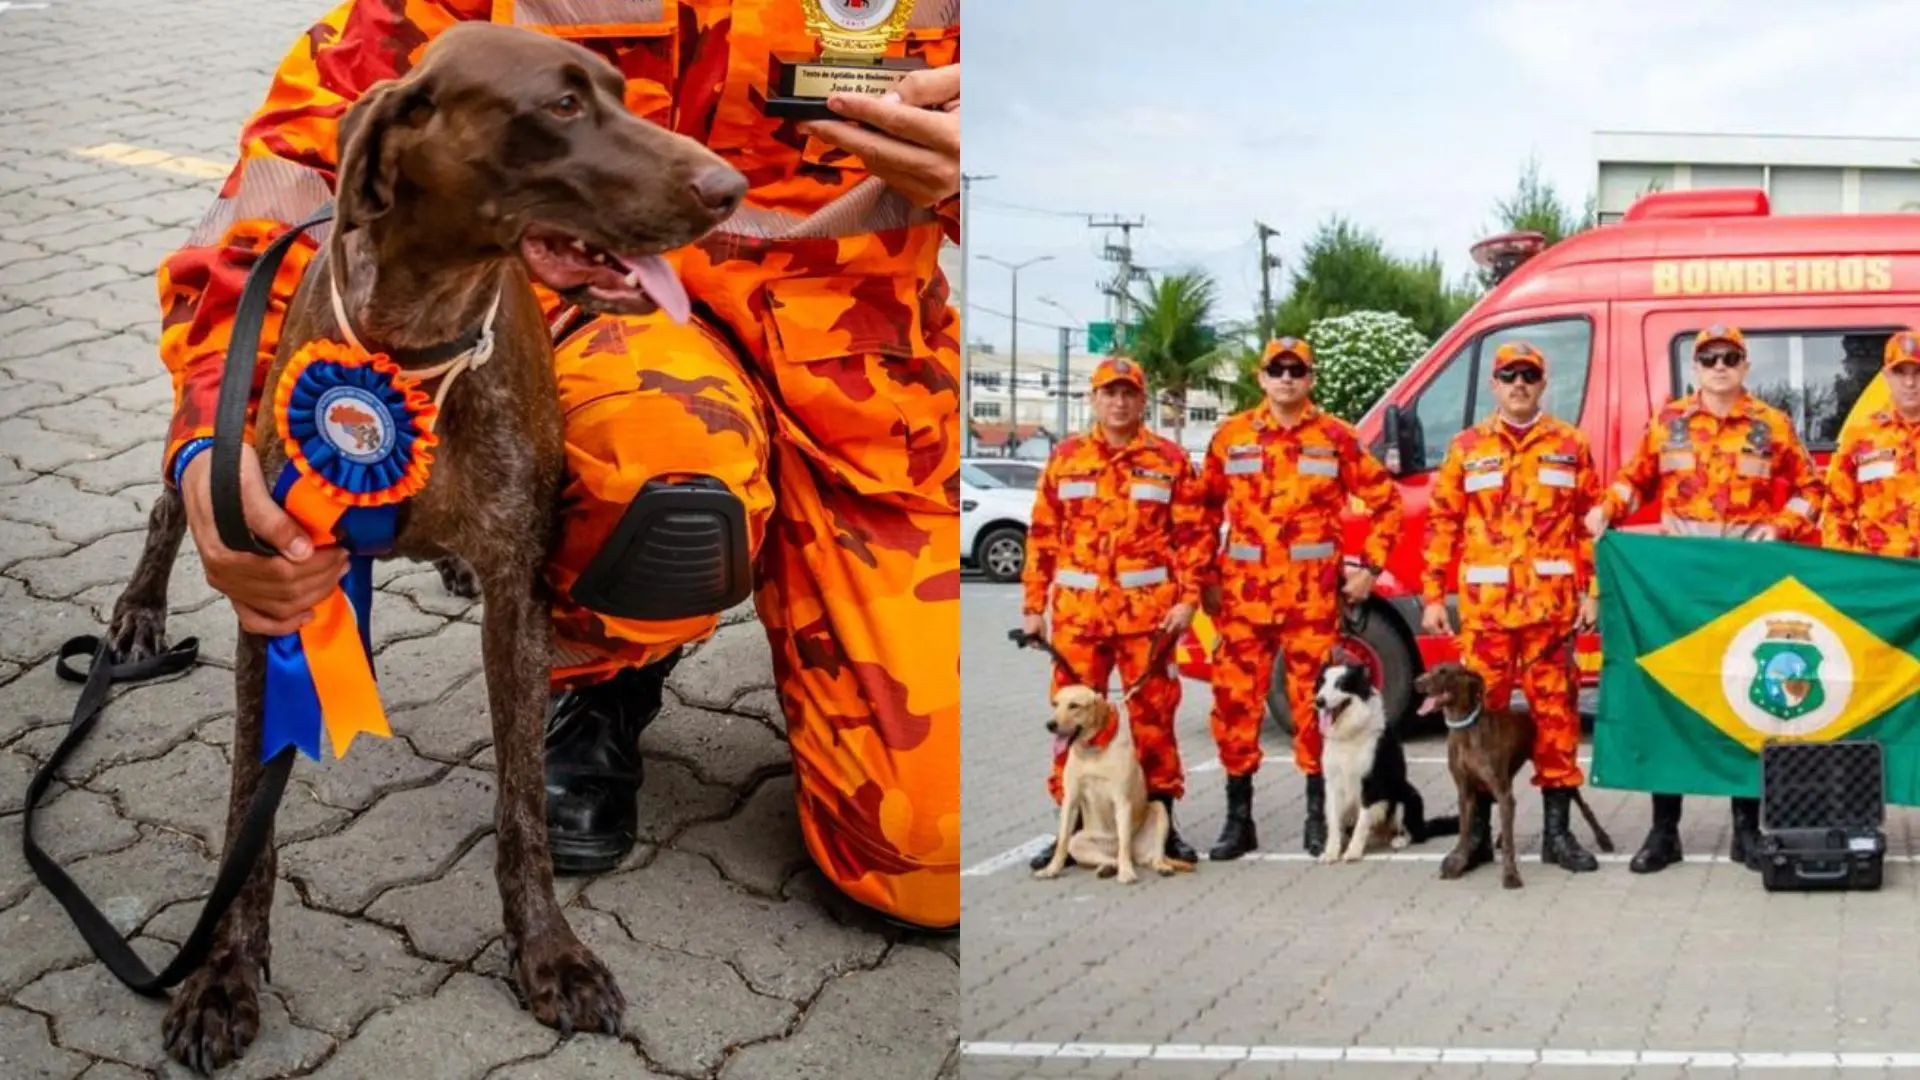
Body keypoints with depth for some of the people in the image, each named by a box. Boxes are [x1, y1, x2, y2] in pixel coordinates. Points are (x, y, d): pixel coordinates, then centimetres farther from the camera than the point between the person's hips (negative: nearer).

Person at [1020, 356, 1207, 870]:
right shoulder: (1065, 458, 9)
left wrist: (1187, 598, -6)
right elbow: (1042, 536, 9)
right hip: (1078, 612, 1)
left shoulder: (1169, 459, 5)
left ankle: (1163, 822, 15)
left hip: (1149, 612, -1)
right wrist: (1033, 605, 5)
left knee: (1154, 717, 4)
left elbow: (1190, 535, 3)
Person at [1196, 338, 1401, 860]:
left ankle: (1319, 817, 15)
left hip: (1313, 595, -1)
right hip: (1243, 593, 2)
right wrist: (1206, 576, 7)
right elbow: (1207, 510, 13)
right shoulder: (1232, 436, 7)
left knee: (1314, 701, 3)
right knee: (1235, 699, 1)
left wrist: (1369, 567, 2)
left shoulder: (1336, 437, 3)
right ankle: (1238, 819, 12)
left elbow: (1384, 500, 8)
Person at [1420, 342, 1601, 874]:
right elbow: (1442, 524, 7)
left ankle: (1557, 830, 12)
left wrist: (1590, 591, 0)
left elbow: (1590, 523, 8)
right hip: (1484, 605, 0)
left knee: (1556, 710, 3)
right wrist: (1433, 596, 1)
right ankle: (1478, 831, 11)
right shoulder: (1467, 448, 9)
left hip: (1552, 605, 0)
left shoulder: (1570, 446, 9)